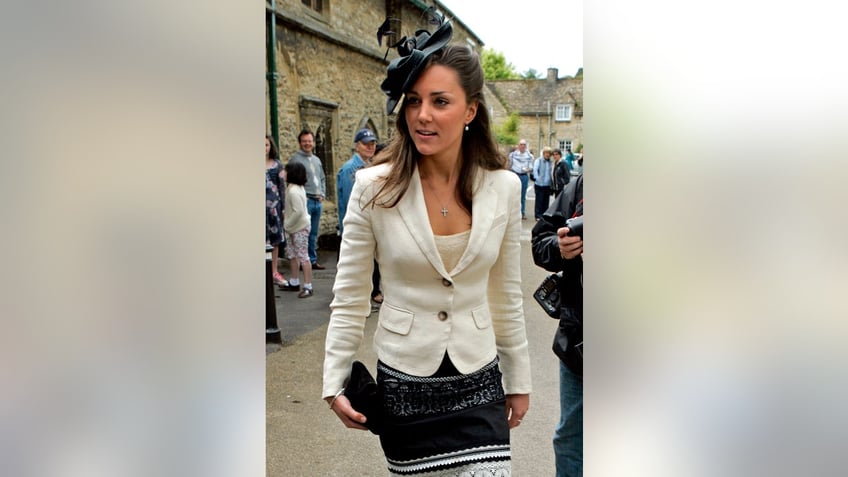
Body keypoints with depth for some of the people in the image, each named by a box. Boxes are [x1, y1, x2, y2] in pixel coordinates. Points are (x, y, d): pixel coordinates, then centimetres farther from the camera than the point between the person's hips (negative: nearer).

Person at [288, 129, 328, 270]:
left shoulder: (317, 160, 19)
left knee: (314, 233, 12)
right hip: (305, 200, -7)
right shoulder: (295, 159, -5)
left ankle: (313, 260, 19)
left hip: (317, 201, 7)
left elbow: (322, 178, 26)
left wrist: (323, 194, 13)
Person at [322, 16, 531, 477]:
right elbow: (349, 297, -4)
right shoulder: (374, 188, -12)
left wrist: (519, 380, 10)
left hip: (478, 382, 1)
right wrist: (334, 382, -6)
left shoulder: (503, 188, -5)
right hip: (402, 381, -1)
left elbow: (506, 296, 5)